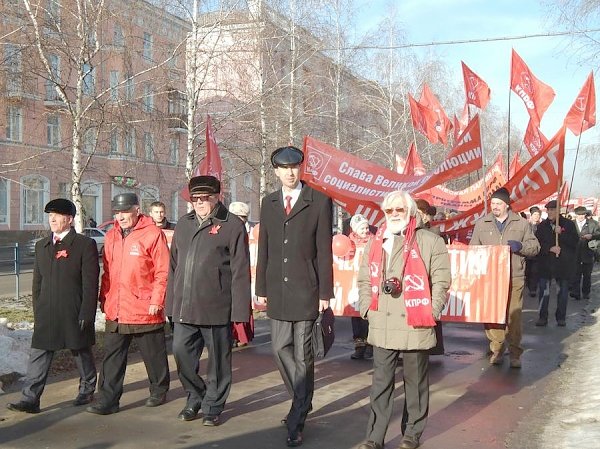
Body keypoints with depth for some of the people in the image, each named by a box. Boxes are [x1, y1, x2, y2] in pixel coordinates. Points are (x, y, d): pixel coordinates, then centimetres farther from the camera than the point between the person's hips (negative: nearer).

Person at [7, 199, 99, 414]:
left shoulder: (85, 245, -6)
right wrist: (37, 311, 10)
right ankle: (30, 399, -1)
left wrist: (86, 314, -13)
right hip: (46, 314, 4)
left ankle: (87, 390, 29)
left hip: (75, 314, -4)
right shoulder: (42, 246, 11)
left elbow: (90, 283, -9)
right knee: (39, 354, -2)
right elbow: (37, 282, 15)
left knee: (81, 352, 11)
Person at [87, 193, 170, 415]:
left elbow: (163, 271, -9)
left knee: (154, 355, 11)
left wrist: (156, 301, -13)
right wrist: (104, 298, 12)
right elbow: (107, 271, 16)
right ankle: (108, 401, 9)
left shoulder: (153, 234, -8)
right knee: (112, 357, 4)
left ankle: (159, 391, 30)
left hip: (144, 310, -5)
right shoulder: (111, 236, 10)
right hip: (115, 311, 5)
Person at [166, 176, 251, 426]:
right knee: (181, 352, 7)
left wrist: (240, 311, -11)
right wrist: (172, 304, 13)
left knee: (218, 359, 6)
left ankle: (213, 406, 22)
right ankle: (195, 397, 28)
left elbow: (240, 272, -7)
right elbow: (174, 267, 17)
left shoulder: (232, 226, -4)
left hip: (216, 309, -5)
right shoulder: (183, 224, 14)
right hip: (184, 308, 5)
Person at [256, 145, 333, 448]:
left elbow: (324, 250, -4)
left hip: (305, 289, -4)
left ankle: (296, 422, 11)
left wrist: (325, 293, -7)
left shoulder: (319, 201, -2)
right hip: (277, 290, 4)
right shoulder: (268, 202, 11)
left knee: (302, 355, 0)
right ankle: (302, 403, 30)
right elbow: (264, 249, 11)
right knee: (281, 349, 8)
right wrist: (261, 288, 8)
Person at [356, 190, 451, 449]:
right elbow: (364, 280, 15)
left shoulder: (431, 242, -3)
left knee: (415, 382, 10)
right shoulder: (375, 243, 12)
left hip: (415, 326, -3)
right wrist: (367, 309, 4)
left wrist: (431, 313, -9)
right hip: (382, 327, 3)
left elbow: (441, 280, -4)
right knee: (380, 383, 7)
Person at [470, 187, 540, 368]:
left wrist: (520, 246, -9)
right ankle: (496, 351, 14)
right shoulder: (482, 223, 11)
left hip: (514, 278, -1)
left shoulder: (521, 223, 8)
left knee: (514, 316, -4)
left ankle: (515, 354, 7)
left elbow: (535, 246, 10)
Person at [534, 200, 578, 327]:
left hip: (564, 263, -1)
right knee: (543, 291, -2)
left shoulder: (568, 224, 1)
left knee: (563, 291, 7)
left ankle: (561, 317, 18)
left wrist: (561, 233, -19)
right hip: (546, 263, 1)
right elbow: (538, 243, -1)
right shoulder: (542, 226, 6)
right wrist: (550, 248, -17)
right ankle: (543, 317, 6)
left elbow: (575, 241, -8)